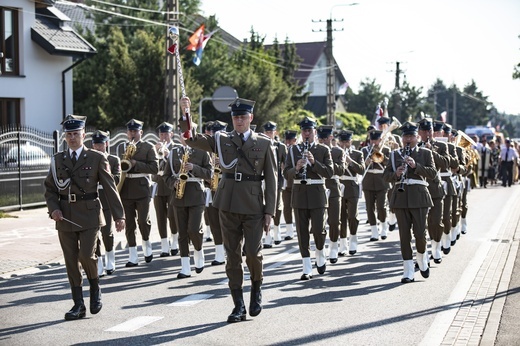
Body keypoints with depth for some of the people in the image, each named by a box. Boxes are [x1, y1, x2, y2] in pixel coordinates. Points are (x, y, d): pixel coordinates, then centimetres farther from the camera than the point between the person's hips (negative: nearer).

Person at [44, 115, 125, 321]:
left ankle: (95, 289, 15)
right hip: (65, 217, 3)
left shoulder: (97, 158, 0)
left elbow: (110, 188, 0)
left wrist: (119, 215, -3)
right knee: (71, 261, 4)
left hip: (89, 215, -3)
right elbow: (50, 188, 13)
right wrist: (53, 209, -5)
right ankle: (78, 305, 12)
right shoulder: (58, 159, 9)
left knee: (87, 255, -15)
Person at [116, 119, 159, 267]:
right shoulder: (121, 147, 13)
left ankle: (147, 247, 24)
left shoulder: (148, 147, 0)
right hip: (125, 190, 3)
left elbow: (155, 168, -9)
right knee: (129, 224, 3)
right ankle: (133, 257, 6)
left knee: (143, 221, -4)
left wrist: (135, 163, -17)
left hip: (142, 189, -3)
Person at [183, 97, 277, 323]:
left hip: (253, 206, -2)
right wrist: (186, 113, -18)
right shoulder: (221, 140, 8)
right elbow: (191, 139, -3)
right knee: (232, 254, 4)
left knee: (253, 251, -7)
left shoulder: (263, 144, 4)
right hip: (228, 205, 2)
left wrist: (269, 211, -3)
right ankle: (238, 306, 11)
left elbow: (271, 180, 3)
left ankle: (256, 287, 24)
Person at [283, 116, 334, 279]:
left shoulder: (323, 150, 4)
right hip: (299, 194, 2)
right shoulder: (293, 150, 8)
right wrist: (296, 168, -18)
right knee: (302, 232, 1)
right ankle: (307, 269, 5)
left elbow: (329, 172, -7)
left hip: (317, 194, -1)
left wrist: (314, 162, -20)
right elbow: (286, 174, 2)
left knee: (318, 229, -4)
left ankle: (320, 256, 25)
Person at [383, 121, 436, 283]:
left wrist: (415, 165, -18)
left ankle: (423, 260, 25)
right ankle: (408, 272, 4)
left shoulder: (425, 153, 7)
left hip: (419, 197, -2)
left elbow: (433, 173, -5)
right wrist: (396, 174, -13)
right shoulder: (395, 154, 12)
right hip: (400, 197, 2)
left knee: (420, 232, -5)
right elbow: (386, 176, 8)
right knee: (404, 234, 1)